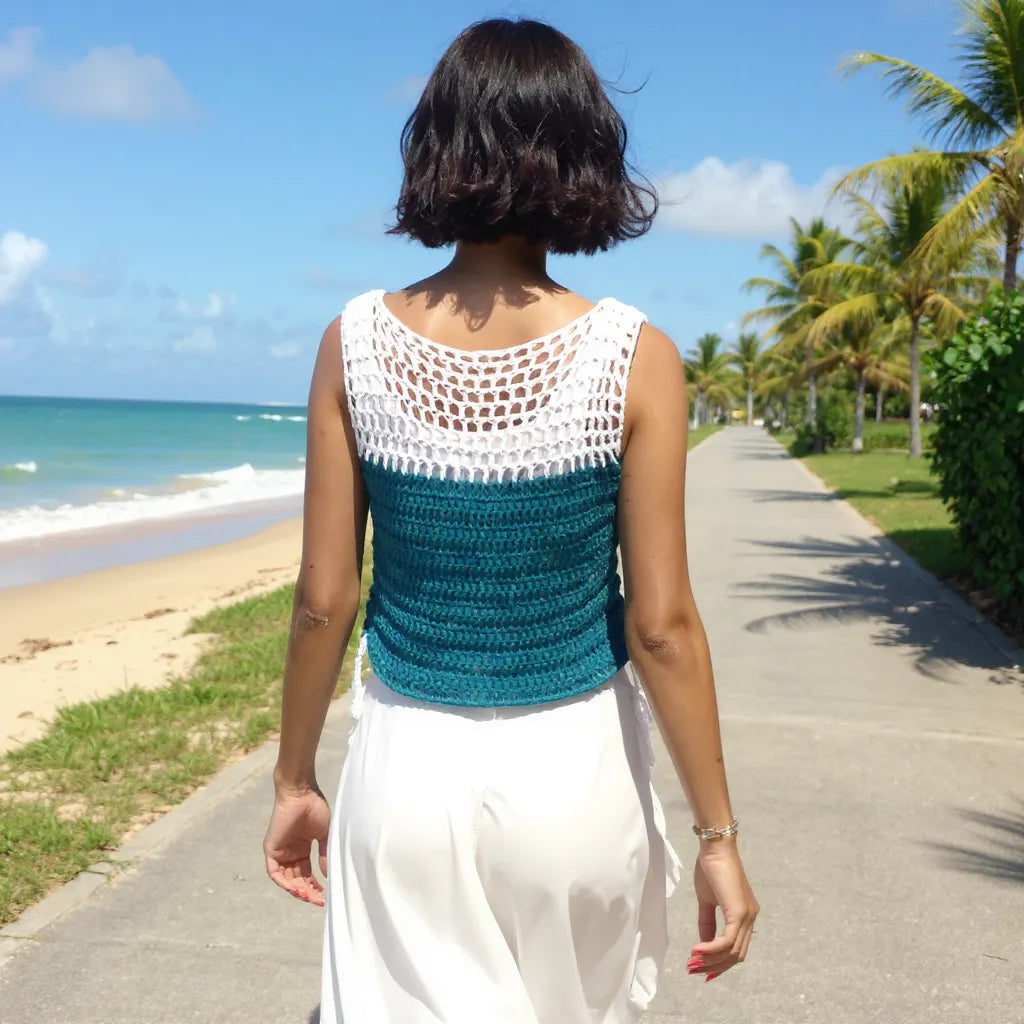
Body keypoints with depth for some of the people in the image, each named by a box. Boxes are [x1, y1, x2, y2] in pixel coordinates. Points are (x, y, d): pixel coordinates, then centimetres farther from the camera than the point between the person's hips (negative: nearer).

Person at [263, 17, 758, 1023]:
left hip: (408, 763, 0)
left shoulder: (356, 342, -9)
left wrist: (294, 780, 9)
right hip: (573, 767, 0)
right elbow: (661, 626, -12)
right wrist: (718, 836, -1)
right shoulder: (635, 360, -14)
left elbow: (323, 599, -5)